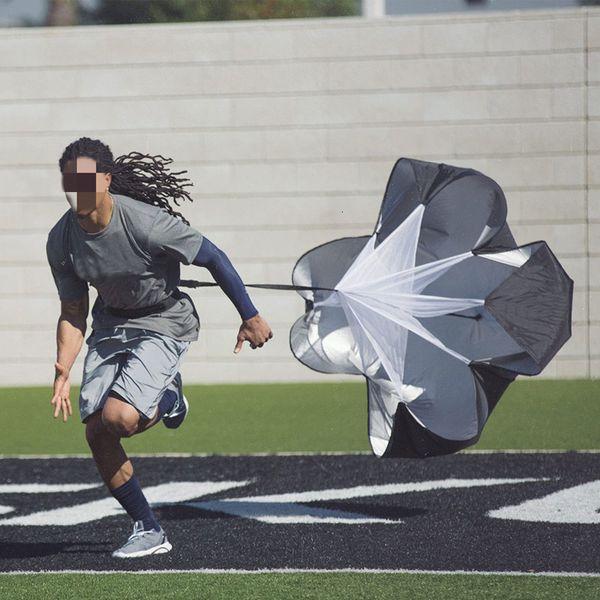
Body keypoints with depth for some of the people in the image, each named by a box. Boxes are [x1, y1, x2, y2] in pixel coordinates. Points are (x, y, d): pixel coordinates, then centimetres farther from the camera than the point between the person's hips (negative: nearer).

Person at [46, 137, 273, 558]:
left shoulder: (144, 224, -28)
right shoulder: (61, 241, -11)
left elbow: (214, 258, -16)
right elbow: (73, 314, 0)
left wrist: (250, 317, -11)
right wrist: (63, 372, -12)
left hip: (164, 325, -6)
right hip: (110, 324, 6)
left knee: (117, 417, -25)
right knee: (95, 431, -5)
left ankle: (168, 399, 12)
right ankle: (149, 531, 10)